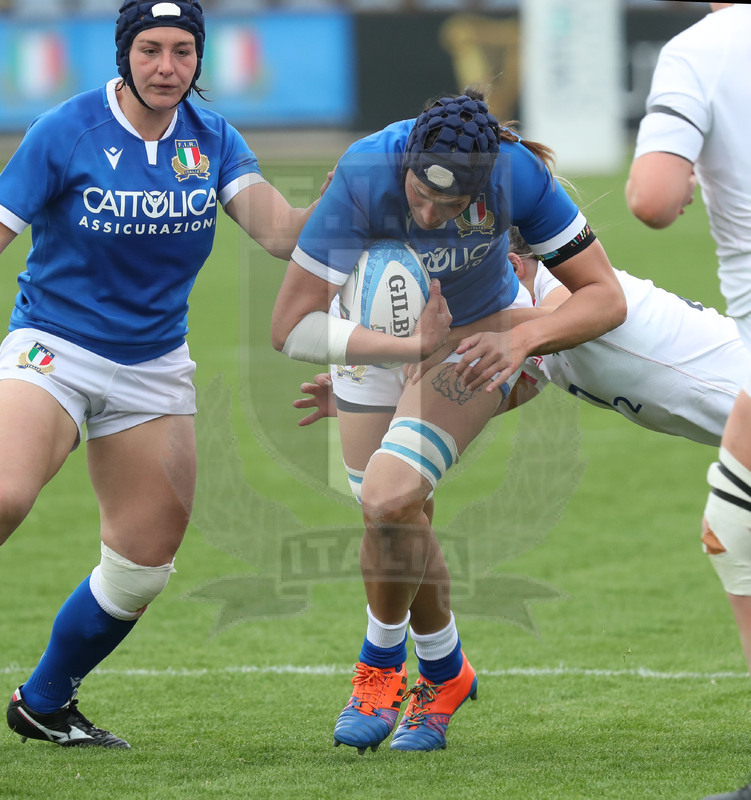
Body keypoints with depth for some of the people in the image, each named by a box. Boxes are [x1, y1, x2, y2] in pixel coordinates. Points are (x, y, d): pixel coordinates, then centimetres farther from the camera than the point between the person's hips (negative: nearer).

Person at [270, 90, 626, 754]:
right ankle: (445, 673, 30)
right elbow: (290, 327, -33)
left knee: (389, 500, -21)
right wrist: (410, 346, -43)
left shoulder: (519, 173, -32)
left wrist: (526, 338, -39)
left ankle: (381, 666, 6)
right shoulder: (365, 174, -35)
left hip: (478, 331, -1)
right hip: (378, 330, 1)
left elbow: (606, 296, -21)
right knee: (401, 523, 1)